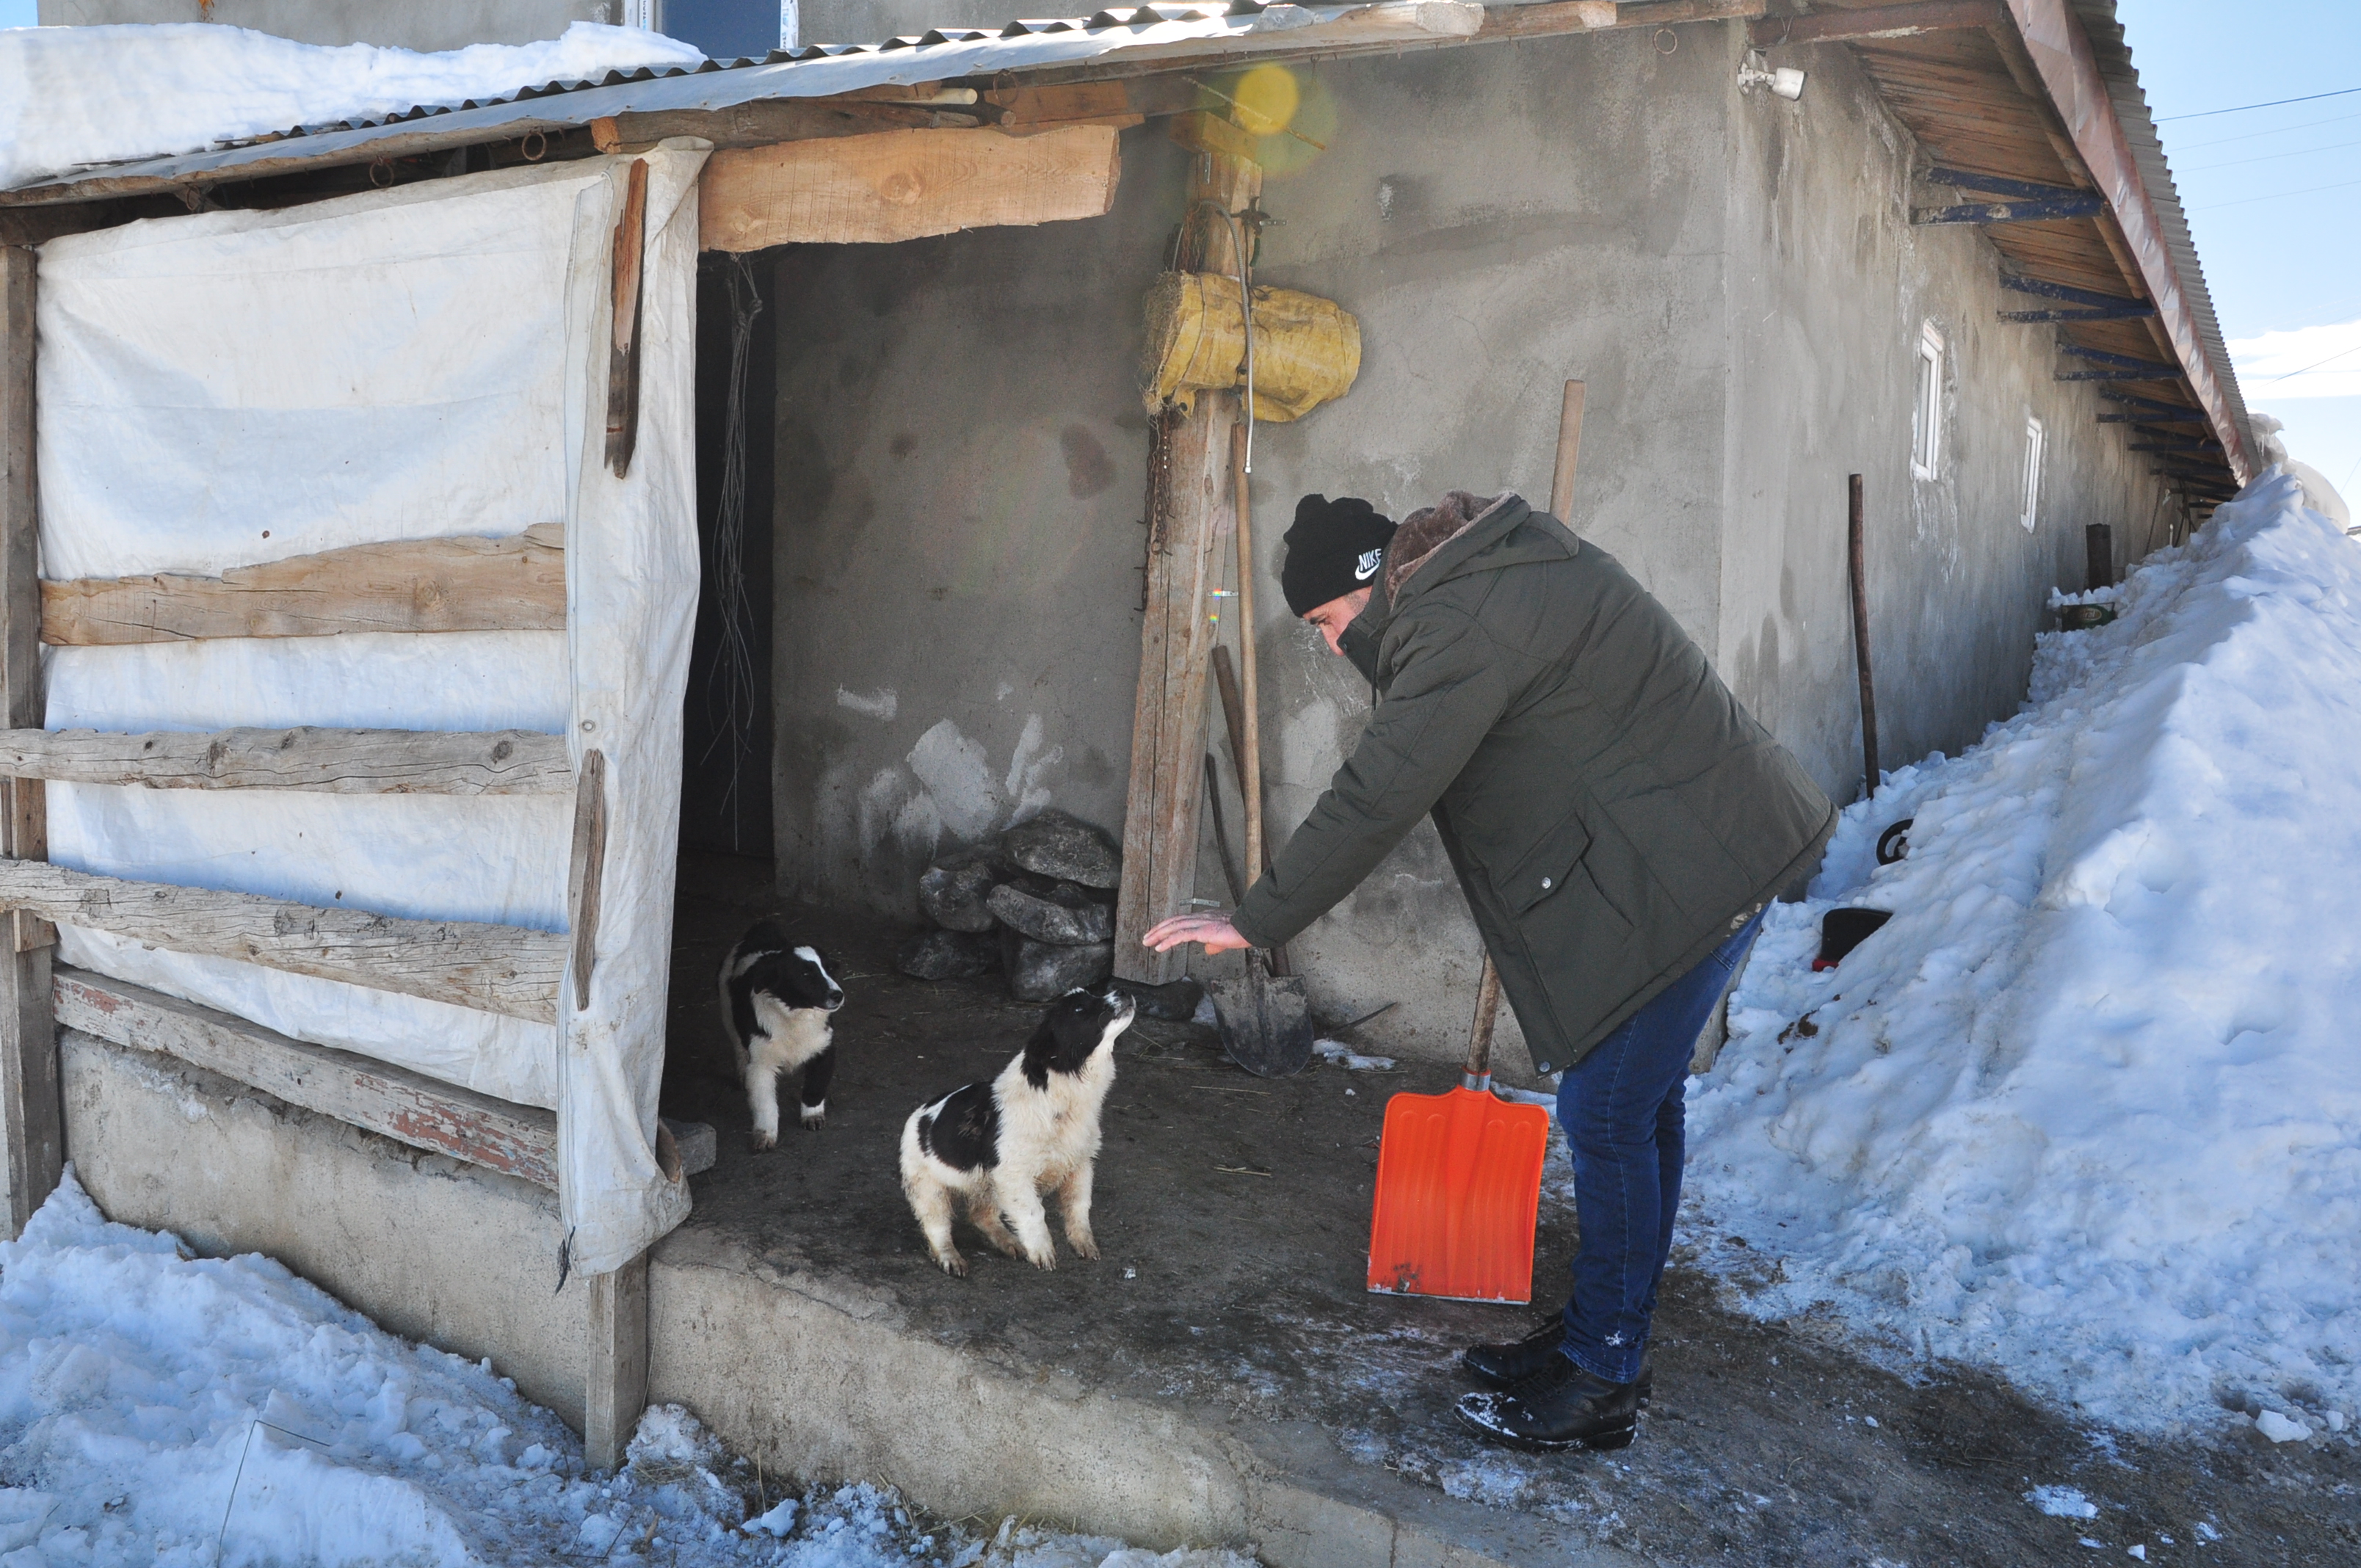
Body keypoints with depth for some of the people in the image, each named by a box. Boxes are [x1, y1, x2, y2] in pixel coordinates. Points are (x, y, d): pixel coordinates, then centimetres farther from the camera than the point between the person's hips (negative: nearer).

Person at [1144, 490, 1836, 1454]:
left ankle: (1601, 1386, 11)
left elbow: (1375, 800, -22)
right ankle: (1601, 1337, 31)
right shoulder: (1492, 568, 12)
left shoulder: (1465, 623, -21)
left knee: (1609, 1118, -3)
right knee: (1638, 1104, 17)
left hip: (1683, 877, -11)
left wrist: (1255, 922, -16)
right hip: (1701, 855, 11)